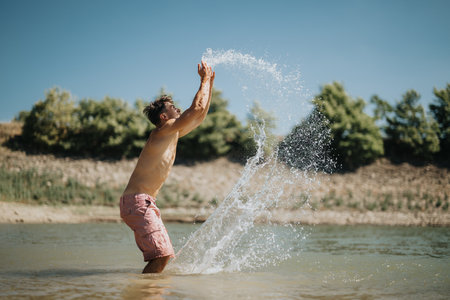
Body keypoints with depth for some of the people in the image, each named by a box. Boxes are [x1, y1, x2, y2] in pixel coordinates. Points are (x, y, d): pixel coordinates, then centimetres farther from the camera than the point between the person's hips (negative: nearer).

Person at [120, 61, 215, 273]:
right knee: (161, 255, -17)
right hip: (137, 202, -10)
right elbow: (196, 109, -15)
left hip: (145, 204, 10)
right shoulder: (164, 130, -9)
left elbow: (200, 116, 26)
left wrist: (210, 83, 25)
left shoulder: (174, 134, 17)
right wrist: (204, 81, -1)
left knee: (163, 255, 10)